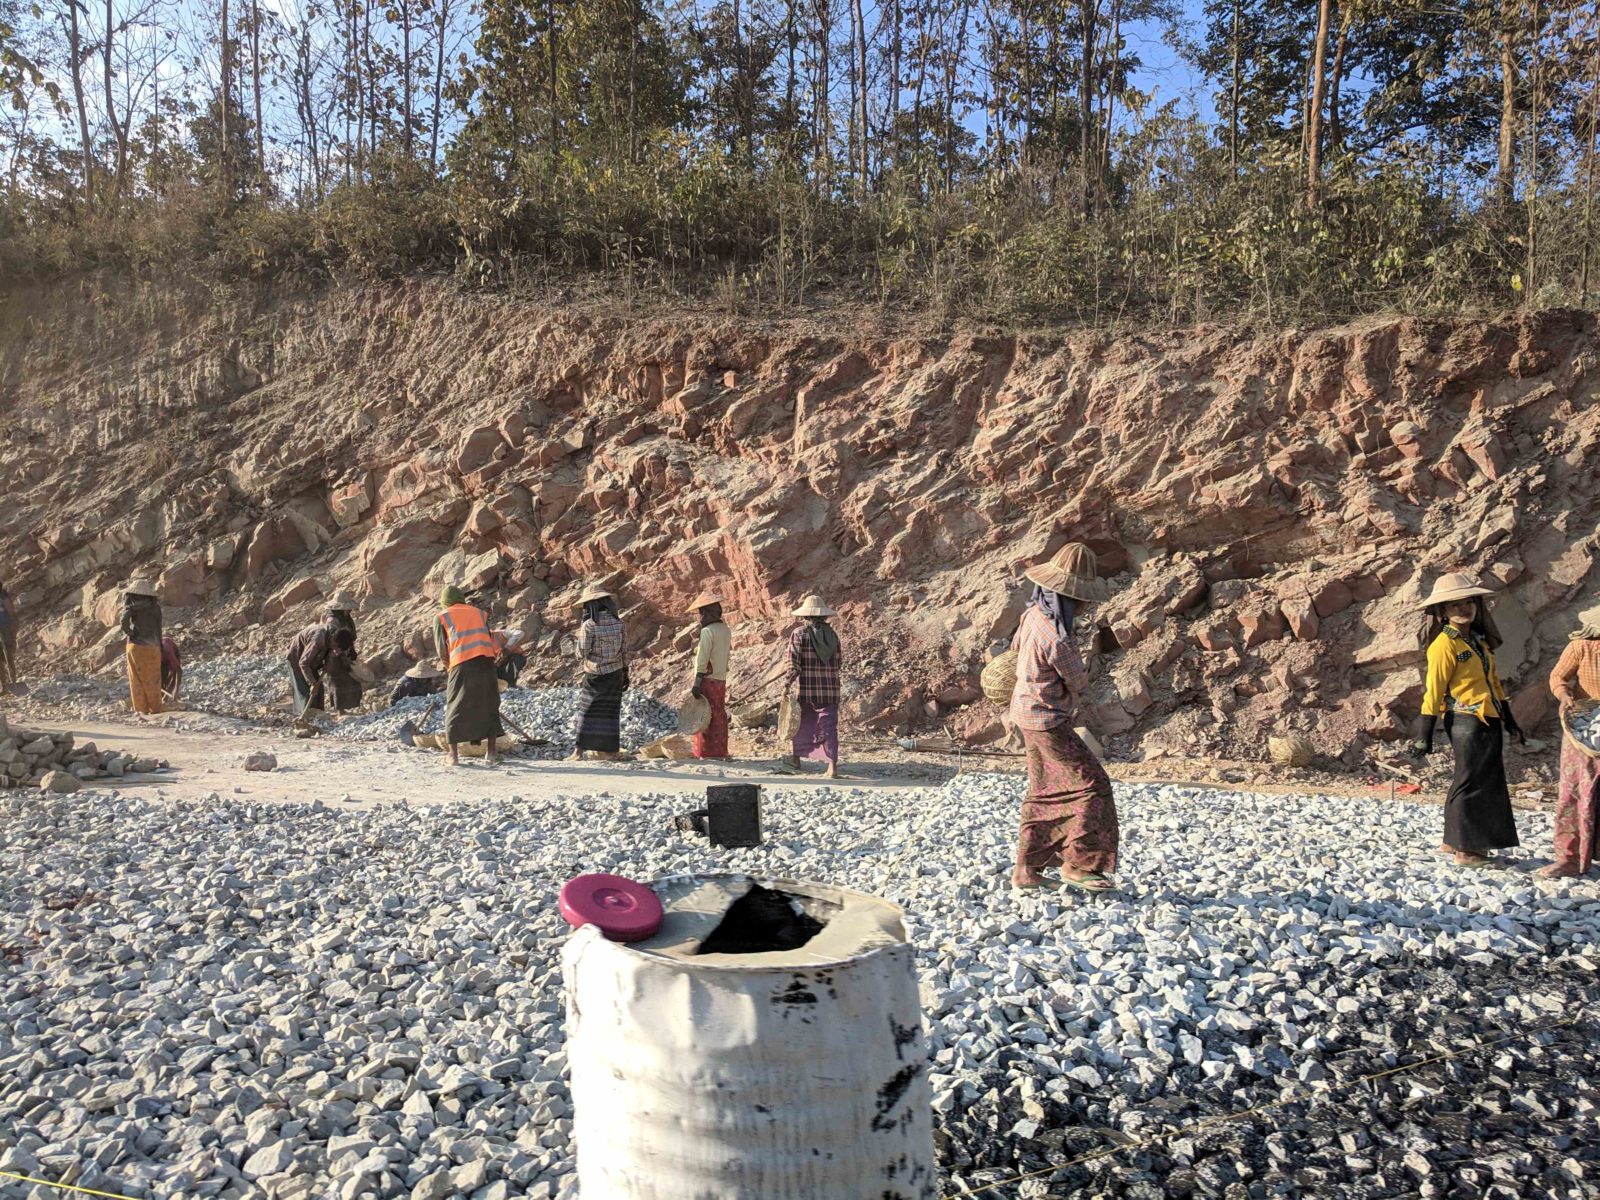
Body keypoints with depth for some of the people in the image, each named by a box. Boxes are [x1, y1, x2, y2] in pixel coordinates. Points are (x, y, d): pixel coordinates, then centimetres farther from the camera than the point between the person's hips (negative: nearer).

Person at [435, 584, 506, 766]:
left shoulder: (442, 618, 14)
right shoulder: (479, 613, 22)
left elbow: (442, 650, 10)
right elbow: (491, 641, 14)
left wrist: (447, 665, 25)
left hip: (461, 665, -2)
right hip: (486, 662, 3)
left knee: (456, 709, 7)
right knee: (488, 707, 13)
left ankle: (454, 755, 4)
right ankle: (491, 752, 14)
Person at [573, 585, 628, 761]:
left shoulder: (589, 625, -17)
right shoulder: (618, 622, -2)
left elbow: (582, 653, -12)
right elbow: (624, 650, 4)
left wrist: (582, 629, -3)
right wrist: (625, 673, 14)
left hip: (595, 675, -4)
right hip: (615, 674, 4)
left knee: (587, 710, 7)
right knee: (611, 711, 12)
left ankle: (580, 749, 4)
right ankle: (609, 749, 15)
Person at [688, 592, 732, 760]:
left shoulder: (707, 631, -15)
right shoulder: (725, 630, 10)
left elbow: (702, 660, -18)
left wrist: (697, 684, -17)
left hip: (708, 679, -8)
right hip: (721, 680, 8)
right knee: (719, 717, 12)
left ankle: (706, 753, 1)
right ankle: (720, 753, 16)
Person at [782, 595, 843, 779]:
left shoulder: (799, 633, -6)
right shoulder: (832, 634, 4)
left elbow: (794, 663, -11)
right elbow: (839, 662, 9)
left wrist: (787, 684, -4)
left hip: (806, 687, -2)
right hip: (830, 689, 2)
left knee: (803, 724, 15)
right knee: (829, 727, 3)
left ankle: (796, 757, 32)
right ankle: (832, 765, -5)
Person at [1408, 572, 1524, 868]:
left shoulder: (1479, 640, 13)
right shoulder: (1444, 644, -12)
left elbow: (1493, 681, 20)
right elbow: (1433, 689, -14)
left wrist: (1508, 720, 22)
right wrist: (1424, 734, -15)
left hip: (1489, 721, 9)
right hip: (1465, 721, -9)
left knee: (1489, 783, 14)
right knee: (1471, 783, -4)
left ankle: (1455, 840, 23)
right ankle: (1466, 849, 5)